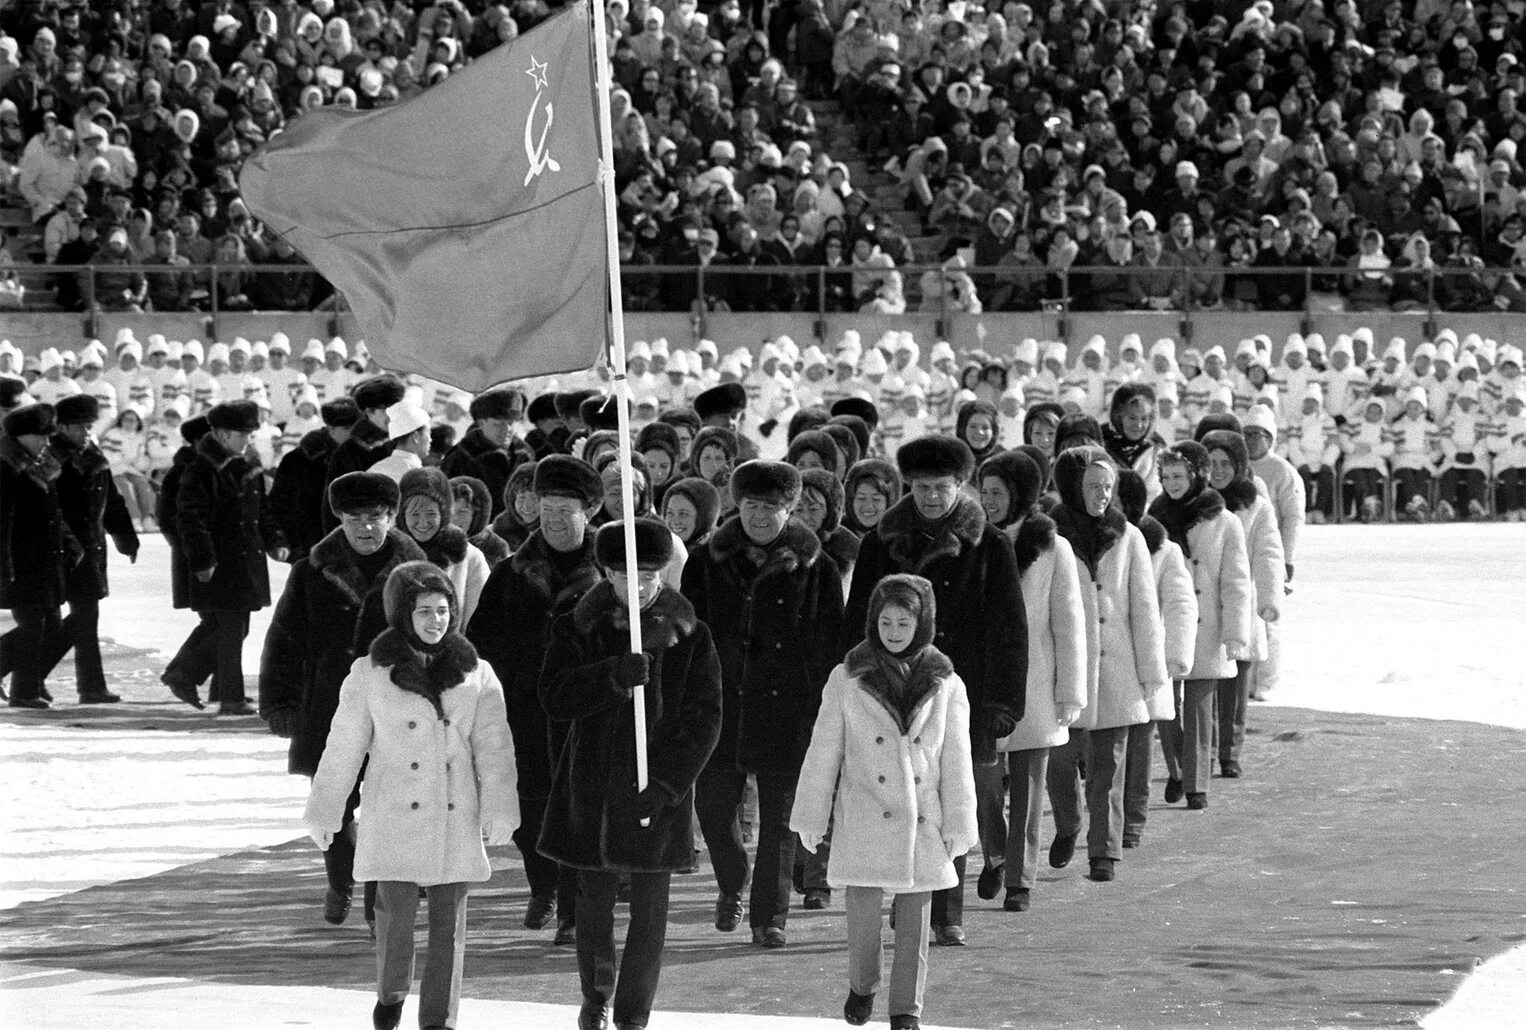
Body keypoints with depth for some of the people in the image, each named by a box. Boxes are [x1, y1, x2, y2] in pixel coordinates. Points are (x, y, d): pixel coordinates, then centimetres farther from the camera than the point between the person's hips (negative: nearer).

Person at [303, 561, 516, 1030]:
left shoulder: (476, 675, 5)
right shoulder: (370, 674, 1)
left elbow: (493, 746, 2)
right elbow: (343, 749, 6)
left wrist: (499, 810, -8)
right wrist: (324, 815, 9)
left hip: (456, 822, 1)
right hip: (394, 820, -1)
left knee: (449, 923, 2)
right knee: (396, 915, -3)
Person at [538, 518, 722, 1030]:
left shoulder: (690, 637, -1)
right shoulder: (578, 629, 0)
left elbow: (704, 721, -4)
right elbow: (555, 698, -12)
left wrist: (663, 784, -14)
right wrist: (614, 675, -28)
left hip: (660, 792, -1)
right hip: (593, 791, 1)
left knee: (649, 911, -1)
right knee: (594, 902, 11)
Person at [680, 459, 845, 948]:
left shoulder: (815, 569, 1)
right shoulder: (708, 563, 5)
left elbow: (829, 649, 2)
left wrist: (824, 712, -4)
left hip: (787, 709, -2)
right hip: (721, 702, 2)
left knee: (779, 817, 1)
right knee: (713, 802, 2)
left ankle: (769, 916, 10)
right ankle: (732, 886, 29)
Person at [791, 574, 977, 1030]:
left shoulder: (945, 686, 1)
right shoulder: (848, 680, -1)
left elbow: (956, 763, 4)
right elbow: (823, 753, 3)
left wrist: (957, 826, 1)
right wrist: (811, 818, 4)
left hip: (922, 826, 1)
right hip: (864, 823, -1)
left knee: (914, 924, 3)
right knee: (862, 915, -1)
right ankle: (862, 986, 26)